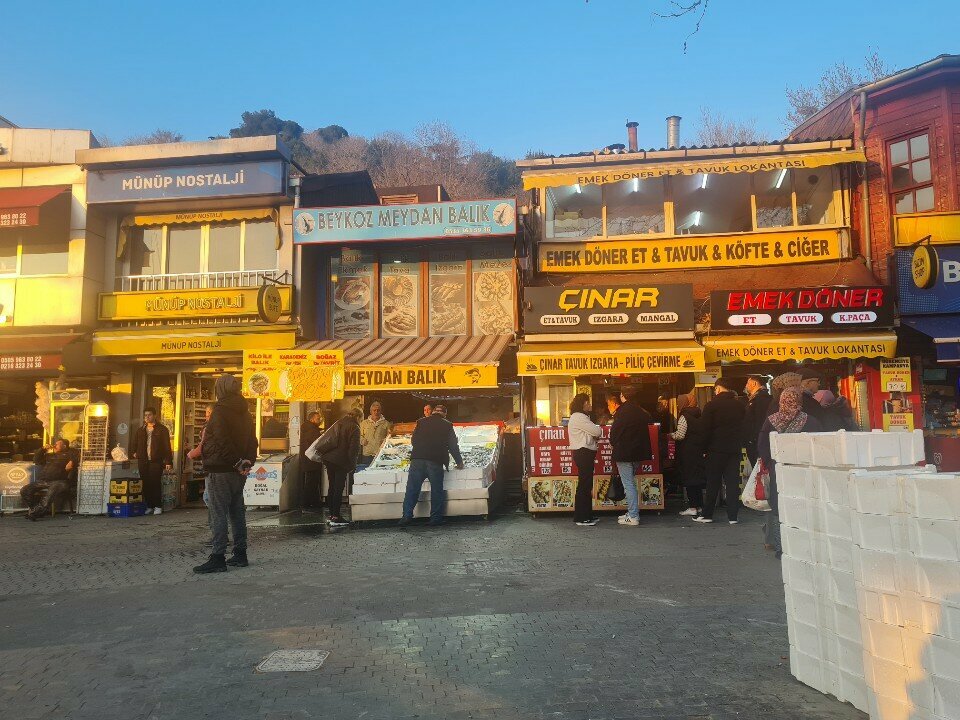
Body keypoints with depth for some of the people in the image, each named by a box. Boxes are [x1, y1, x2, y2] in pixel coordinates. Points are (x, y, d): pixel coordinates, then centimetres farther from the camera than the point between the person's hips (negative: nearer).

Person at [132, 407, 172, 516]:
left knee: (156, 483, -5)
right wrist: (134, 452, 17)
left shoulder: (162, 429, 1)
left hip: (156, 461, -4)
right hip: (143, 461, 5)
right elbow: (135, 443, 33)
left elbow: (167, 446, -3)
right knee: (145, 484, 4)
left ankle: (158, 506, 2)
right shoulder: (140, 430, 16)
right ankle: (149, 506, 11)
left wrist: (168, 461, -9)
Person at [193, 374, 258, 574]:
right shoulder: (245, 412, 13)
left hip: (220, 470, -8)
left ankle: (218, 558, -5)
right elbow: (252, 440, 12)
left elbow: (222, 441, -19)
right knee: (237, 512, 13)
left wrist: (238, 462, -13)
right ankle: (240, 555, 18)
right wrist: (247, 461, 3)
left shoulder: (220, 410, -12)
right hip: (237, 471, 8)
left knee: (218, 514, -5)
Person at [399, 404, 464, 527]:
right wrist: (459, 462, 20)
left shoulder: (421, 422, 13)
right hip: (436, 462, -2)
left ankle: (407, 516, 0)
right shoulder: (447, 425, 8)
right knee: (436, 490, 6)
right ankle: (435, 518, 7)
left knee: (412, 489, 4)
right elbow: (453, 446, 9)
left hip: (417, 459, 2)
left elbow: (413, 440, 19)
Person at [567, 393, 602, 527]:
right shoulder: (579, 417, -14)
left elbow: (592, 434, 18)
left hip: (584, 454, 11)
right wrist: (599, 429, 5)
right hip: (584, 454, -11)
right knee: (584, 485, -7)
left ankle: (587, 515, 20)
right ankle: (581, 518, -2)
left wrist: (595, 434, -4)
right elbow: (597, 432, -17)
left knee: (586, 485, 14)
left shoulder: (579, 417, 20)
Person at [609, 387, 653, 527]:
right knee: (631, 482, 19)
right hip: (638, 452, 7)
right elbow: (650, 423, 14)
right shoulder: (642, 412, 6)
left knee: (628, 484, -4)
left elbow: (615, 429, -15)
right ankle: (632, 512, 23)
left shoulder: (622, 411, -16)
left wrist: (613, 443, 3)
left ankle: (633, 516, -4)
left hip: (623, 452, -7)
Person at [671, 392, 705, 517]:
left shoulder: (684, 417, -13)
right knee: (698, 478, 13)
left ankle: (692, 507, -2)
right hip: (699, 451, 8)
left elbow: (680, 435, -18)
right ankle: (699, 505, 18)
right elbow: (703, 433, 12)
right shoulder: (699, 416, 10)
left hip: (688, 453, -7)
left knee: (689, 478, -2)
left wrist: (672, 435, 0)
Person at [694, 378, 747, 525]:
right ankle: (732, 516, 6)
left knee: (713, 482, 4)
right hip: (735, 448, 3)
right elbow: (745, 427, 10)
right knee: (733, 482, 6)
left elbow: (706, 429, -9)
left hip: (716, 449, -3)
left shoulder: (711, 405, -8)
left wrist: (705, 447, -2)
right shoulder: (740, 405, 5)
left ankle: (706, 514, 9)